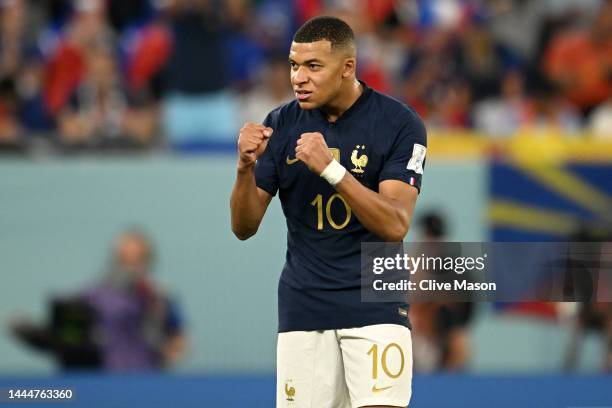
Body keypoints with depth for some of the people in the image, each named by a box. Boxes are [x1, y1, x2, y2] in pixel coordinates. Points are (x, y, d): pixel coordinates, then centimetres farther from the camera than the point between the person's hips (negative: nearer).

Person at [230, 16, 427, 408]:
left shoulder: (398, 123, -8)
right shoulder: (282, 124, 2)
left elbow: (395, 225, -18)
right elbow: (244, 227, 2)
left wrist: (331, 169, -29)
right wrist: (246, 167, -17)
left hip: (375, 303, -3)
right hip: (303, 310, 3)